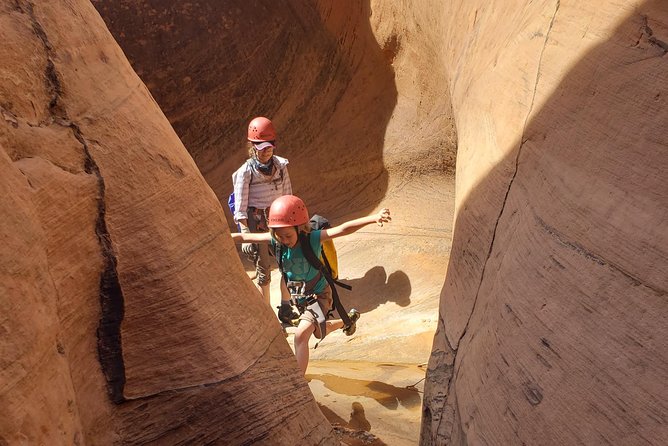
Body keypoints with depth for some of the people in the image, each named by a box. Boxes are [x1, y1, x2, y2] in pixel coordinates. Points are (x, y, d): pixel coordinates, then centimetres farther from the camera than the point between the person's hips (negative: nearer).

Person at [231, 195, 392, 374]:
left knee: (301, 334, -26)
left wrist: (374, 217, -53)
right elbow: (243, 237, -11)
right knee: (318, 329, 28)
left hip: (318, 294, -6)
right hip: (297, 295, 6)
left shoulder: (312, 238, -29)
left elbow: (343, 229, -42)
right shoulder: (275, 240, -18)